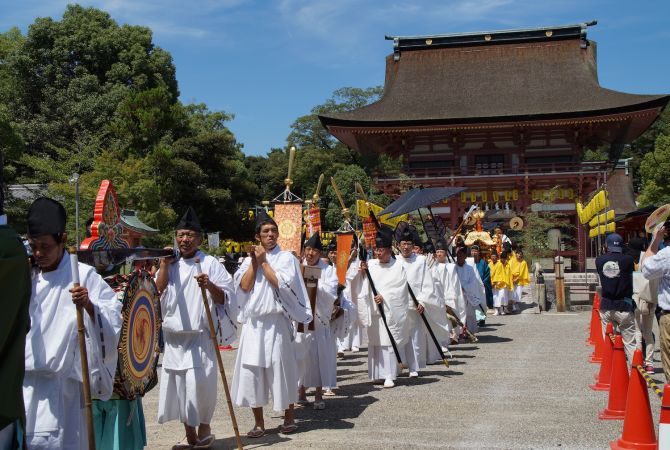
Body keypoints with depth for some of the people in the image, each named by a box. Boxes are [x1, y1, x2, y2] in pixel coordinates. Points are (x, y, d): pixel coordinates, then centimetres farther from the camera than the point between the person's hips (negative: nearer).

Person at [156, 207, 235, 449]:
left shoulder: (209, 263, -2)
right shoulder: (169, 264, 12)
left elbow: (224, 298, -5)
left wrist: (209, 286, -23)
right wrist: (164, 264, -2)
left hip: (200, 336, -4)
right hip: (173, 336, 5)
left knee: (199, 382, -12)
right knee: (177, 383, 6)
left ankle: (204, 427, 10)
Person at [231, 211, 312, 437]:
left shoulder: (286, 257, 1)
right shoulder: (249, 260, 12)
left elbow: (281, 283, -13)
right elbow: (244, 286, 0)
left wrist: (263, 261, -6)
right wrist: (254, 262, -4)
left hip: (276, 322, -3)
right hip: (253, 323, 3)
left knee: (281, 368, 2)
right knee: (252, 370, 2)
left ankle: (289, 418, 18)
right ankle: (259, 423, 11)